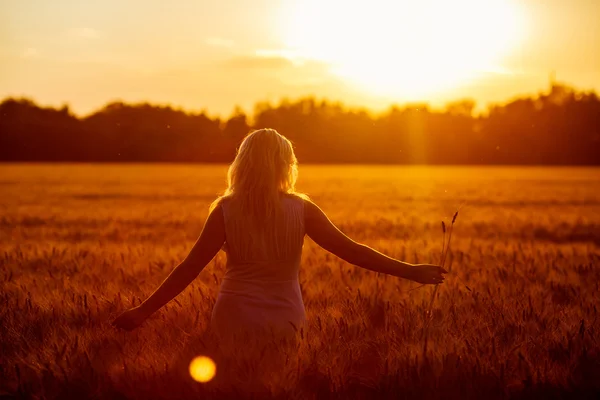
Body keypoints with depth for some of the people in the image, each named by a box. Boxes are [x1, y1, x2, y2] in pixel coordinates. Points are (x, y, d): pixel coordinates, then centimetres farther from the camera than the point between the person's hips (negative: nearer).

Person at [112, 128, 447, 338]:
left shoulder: (226, 210, -5)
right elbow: (351, 250, -6)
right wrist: (411, 272, 0)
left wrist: (144, 311, -1)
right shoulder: (301, 209, -5)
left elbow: (189, 269, -6)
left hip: (235, 323, 0)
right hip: (284, 323, 1)